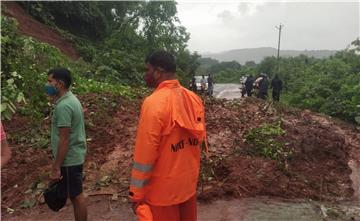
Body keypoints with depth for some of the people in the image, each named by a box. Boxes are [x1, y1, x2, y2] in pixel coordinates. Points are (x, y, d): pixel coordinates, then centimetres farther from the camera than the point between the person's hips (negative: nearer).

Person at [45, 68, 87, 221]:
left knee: (76, 196, 5)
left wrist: (56, 168, -19)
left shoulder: (63, 106, -23)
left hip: (69, 159, -10)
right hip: (75, 156, 10)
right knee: (76, 194, 19)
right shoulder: (71, 99, 8)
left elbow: (64, 140, -23)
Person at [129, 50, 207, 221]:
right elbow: (199, 141, 7)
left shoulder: (153, 103, -22)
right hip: (189, 184, 7)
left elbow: (145, 155, -20)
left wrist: (136, 194, -10)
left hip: (163, 190, -6)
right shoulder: (194, 99, 0)